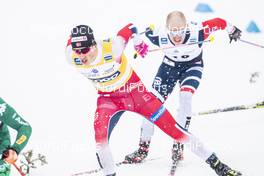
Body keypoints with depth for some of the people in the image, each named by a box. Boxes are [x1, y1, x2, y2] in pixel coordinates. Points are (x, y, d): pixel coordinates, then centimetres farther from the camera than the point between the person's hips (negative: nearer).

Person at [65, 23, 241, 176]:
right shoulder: (72, 56, -22)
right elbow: (72, 39, 4)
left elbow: (130, 28, -13)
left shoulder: (111, 49, -31)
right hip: (109, 98, 3)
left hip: (134, 90, -3)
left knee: (172, 127, -5)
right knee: (100, 132, -25)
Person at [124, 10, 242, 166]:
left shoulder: (197, 32, -37)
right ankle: (143, 148, 7)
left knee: (185, 97, -25)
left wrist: (232, 30, -5)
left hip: (193, 66, -2)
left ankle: (178, 145, -14)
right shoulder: (160, 36, -33)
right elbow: (148, 32, -11)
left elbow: (218, 23, -22)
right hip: (170, 65, 2)